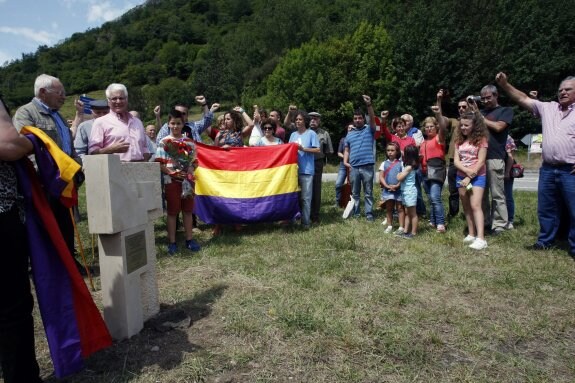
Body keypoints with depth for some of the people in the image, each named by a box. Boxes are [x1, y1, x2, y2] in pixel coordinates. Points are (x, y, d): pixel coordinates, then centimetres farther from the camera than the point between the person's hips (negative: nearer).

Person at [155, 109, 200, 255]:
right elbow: (159, 164, -6)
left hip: (188, 180, 3)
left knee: (188, 210, 10)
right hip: (171, 181, -3)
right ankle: (172, 242, 12)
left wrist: (191, 170, -7)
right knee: (172, 212, 4)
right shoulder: (164, 142, -3)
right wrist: (172, 173, -17)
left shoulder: (189, 142, 7)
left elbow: (194, 161, 12)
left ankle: (189, 239, 19)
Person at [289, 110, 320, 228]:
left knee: (305, 197, -3)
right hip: (294, 169, 5)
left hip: (306, 170, -5)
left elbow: (317, 150, -7)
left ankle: (305, 221, 2)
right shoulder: (293, 134, 14)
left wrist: (303, 149, -15)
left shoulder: (311, 133, -1)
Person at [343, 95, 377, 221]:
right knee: (355, 193, 10)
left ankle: (369, 214, 9)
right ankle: (355, 214, 18)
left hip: (367, 166, -3)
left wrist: (369, 105, -25)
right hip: (353, 167, 3)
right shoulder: (349, 134, 16)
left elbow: (372, 119, -11)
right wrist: (345, 161, 1)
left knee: (368, 192, 4)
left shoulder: (369, 130, 7)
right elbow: (347, 150, 17)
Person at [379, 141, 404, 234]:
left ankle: (401, 227, 7)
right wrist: (387, 186, -13)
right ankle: (389, 226, 20)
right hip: (387, 190, 2)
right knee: (388, 208, 10)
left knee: (400, 208, 4)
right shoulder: (384, 163, 4)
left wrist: (397, 185, -16)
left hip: (399, 189, -2)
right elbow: (381, 177, 0)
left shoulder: (401, 163, -1)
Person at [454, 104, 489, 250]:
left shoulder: (481, 139, -6)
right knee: (466, 207, 8)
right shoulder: (459, 140, 8)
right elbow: (456, 161, 1)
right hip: (461, 176, 6)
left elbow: (480, 161, -12)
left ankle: (481, 238, -20)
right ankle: (471, 234, 17)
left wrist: (470, 177, -15)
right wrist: (467, 171, -16)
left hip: (477, 176, -5)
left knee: (475, 206, -17)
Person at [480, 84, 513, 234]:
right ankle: (484, 222, 18)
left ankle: (499, 225, 3)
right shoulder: (481, 112, 20)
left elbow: (498, 127, -7)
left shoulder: (506, 110, 7)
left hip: (494, 158, -5)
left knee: (497, 194, -2)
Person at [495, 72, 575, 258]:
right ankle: (545, 241, 27)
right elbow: (523, 99, 8)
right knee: (546, 208, 14)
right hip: (548, 169, 5)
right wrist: (504, 85, -1)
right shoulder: (548, 108, 11)